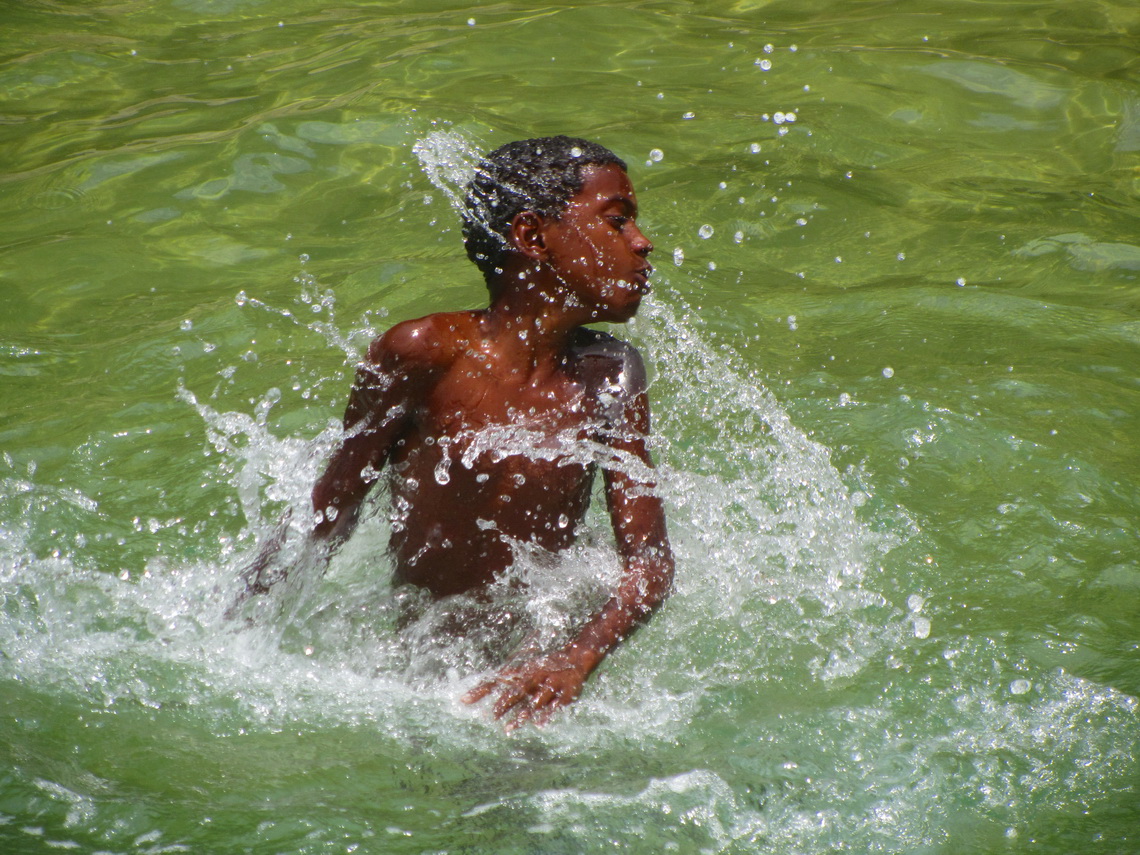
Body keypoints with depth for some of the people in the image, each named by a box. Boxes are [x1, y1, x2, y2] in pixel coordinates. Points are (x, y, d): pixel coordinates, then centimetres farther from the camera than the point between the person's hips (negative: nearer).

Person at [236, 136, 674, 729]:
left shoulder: (607, 379, 0)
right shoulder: (424, 353, -12)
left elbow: (650, 562, -6)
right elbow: (330, 513, -1)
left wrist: (574, 661, -26)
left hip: (532, 680, 3)